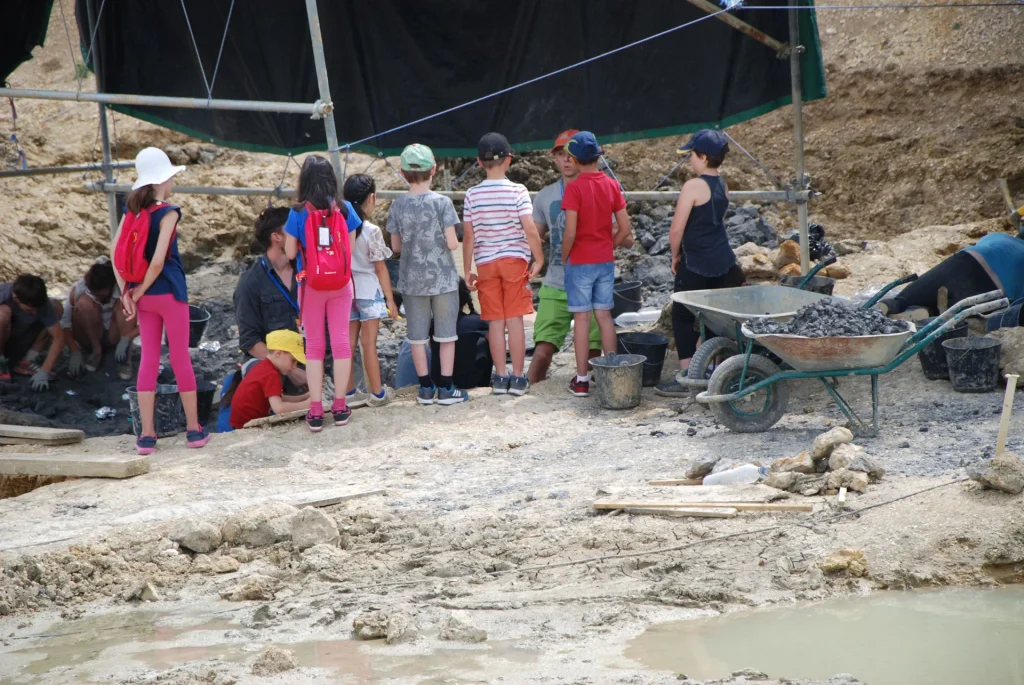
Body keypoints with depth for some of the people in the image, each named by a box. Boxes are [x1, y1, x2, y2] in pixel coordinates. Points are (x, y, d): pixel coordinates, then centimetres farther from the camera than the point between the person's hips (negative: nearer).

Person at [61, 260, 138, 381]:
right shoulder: (79, 288, -23)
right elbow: (64, 322, -23)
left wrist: (126, 339, -41)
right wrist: (75, 352, -31)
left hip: (116, 337, 0)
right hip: (90, 338, 0)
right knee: (84, 303, -28)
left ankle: (124, 359, -22)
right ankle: (96, 352, -11)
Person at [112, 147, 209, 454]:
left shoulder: (132, 210, 4)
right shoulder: (168, 212, -13)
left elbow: (115, 252, -1)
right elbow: (159, 260, -21)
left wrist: (126, 292, -1)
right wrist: (140, 291, -10)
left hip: (144, 296, 5)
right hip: (169, 292, -5)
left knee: (148, 359, 8)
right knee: (181, 357, 5)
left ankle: (147, 434, 5)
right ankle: (194, 429, 13)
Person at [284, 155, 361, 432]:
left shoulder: (298, 213, -12)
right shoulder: (344, 209, -6)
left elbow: (290, 252, -6)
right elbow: (351, 248, -1)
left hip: (311, 284, -1)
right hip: (340, 283, 1)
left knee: (314, 344, 6)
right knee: (340, 340, 7)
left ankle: (316, 411, 5)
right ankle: (339, 406, 12)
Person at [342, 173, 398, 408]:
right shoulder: (371, 231, -14)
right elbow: (380, 268, -10)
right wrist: (390, 300, -3)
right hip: (369, 291, -4)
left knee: (349, 342, 9)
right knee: (369, 343, 1)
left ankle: (349, 392, 14)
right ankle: (377, 393, 9)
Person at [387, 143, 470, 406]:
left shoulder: (398, 206, -4)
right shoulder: (442, 203, -12)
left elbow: (396, 246, 2)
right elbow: (452, 243, -15)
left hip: (412, 279, 2)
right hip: (443, 278, -2)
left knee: (417, 336, 10)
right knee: (446, 334, 7)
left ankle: (425, 388, 12)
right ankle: (446, 389, 8)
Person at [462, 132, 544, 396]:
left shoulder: (472, 195, -2)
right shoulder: (517, 191, -9)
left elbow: (468, 236, -1)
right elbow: (530, 230, -14)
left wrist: (468, 270, 7)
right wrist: (539, 259, -2)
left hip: (486, 263, 2)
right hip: (514, 259, -2)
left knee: (495, 321, 7)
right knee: (515, 319, 2)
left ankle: (500, 377, 9)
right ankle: (518, 378, 4)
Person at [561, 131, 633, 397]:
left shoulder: (574, 188, -14)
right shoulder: (612, 185, 1)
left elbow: (570, 232, -18)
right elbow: (625, 229, 0)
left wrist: (564, 257, -3)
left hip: (580, 262, -4)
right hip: (606, 261, 4)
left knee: (582, 318, 0)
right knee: (605, 316, 11)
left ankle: (582, 380, 2)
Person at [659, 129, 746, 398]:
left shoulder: (693, 186, -16)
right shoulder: (722, 186, 9)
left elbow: (677, 228, -17)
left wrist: (675, 255, 0)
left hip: (696, 264, -8)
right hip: (723, 260, 8)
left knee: (683, 316, 1)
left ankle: (685, 377, -2)